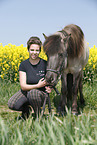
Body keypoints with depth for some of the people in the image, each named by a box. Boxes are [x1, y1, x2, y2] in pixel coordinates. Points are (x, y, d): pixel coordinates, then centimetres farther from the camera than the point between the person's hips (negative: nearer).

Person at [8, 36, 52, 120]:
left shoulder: (45, 64, -9)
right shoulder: (23, 65, -6)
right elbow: (23, 86, -13)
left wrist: (50, 88, -25)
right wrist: (38, 85, -29)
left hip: (41, 94, -2)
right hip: (26, 92, 2)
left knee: (32, 93, -38)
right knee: (11, 105, -27)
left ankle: (39, 115, -11)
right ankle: (26, 109, 8)